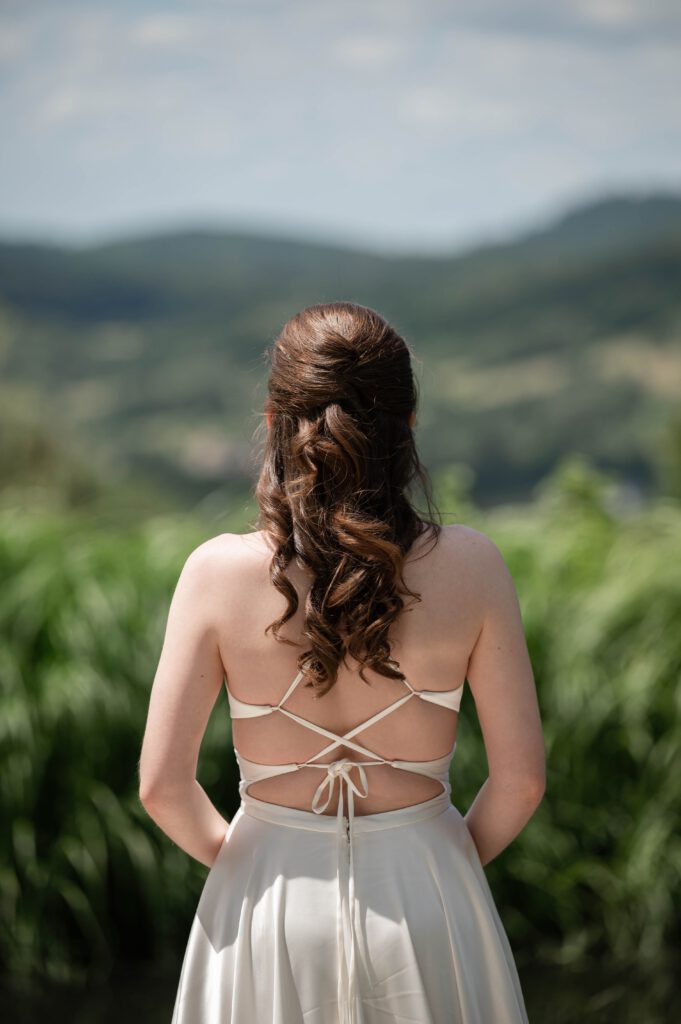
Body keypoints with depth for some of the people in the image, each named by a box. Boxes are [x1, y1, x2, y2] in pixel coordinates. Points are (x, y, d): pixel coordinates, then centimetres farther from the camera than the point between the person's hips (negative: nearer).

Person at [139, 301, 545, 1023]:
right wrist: (459, 858, 10)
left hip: (270, 901, 0)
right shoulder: (468, 566, -13)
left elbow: (162, 785, -10)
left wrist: (228, 855, 9)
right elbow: (521, 777, -9)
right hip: (424, 903, 0)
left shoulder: (218, 572, -14)